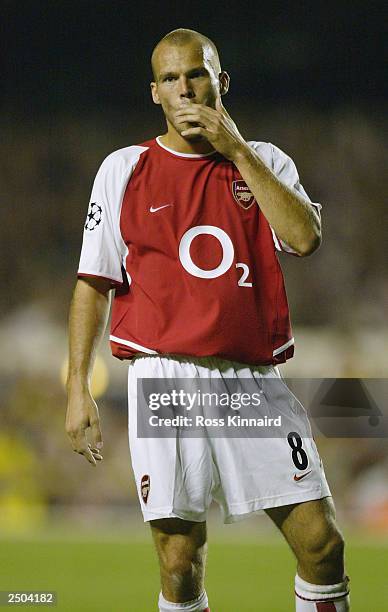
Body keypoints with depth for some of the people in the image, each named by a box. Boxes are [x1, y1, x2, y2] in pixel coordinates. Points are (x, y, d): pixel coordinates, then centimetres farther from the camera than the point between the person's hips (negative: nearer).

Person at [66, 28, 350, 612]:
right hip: (165, 377, -1)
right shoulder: (124, 170, 8)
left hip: (254, 381, 1)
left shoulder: (265, 163, 11)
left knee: (321, 542, -5)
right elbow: (94, 282, 9)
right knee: (181, 564, -5)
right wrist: (78, 387, 1)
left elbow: (304, 237, -9)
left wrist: (236, 149, -8)